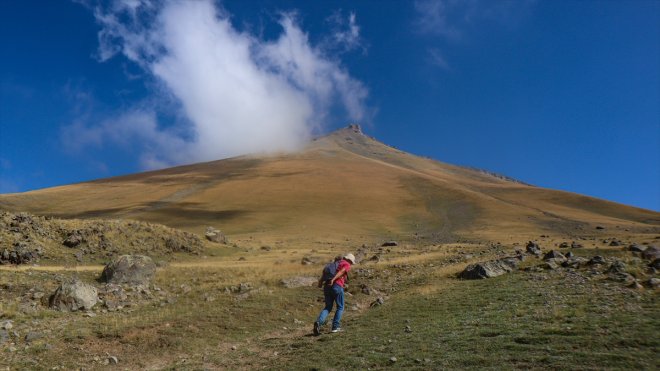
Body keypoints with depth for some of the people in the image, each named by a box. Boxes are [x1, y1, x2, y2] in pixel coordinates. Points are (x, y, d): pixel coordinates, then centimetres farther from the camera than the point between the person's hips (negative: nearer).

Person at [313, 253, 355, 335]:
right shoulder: (347, 265, 6)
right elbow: (341, 272, -14)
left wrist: (321, 281, 2)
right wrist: (333, 280, -28)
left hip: (327, 287, 6)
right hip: (337, 286, -6)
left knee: (328, 308, 12)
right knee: (340, 307, 12)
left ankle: (318, 322, -10)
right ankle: (335, 327, 8)